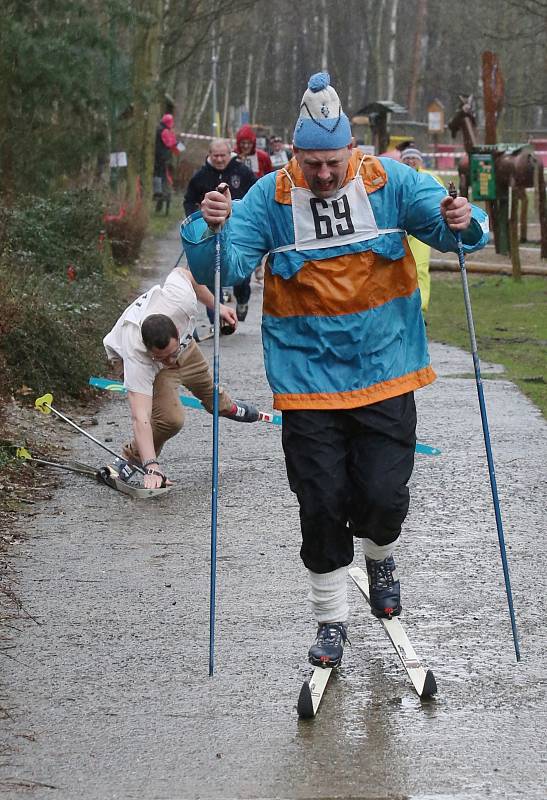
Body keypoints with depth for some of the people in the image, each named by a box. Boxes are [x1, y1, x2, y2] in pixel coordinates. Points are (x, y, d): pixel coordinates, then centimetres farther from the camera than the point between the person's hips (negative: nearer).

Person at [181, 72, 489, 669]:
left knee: (384, 496, -4)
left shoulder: (390, 183, -4)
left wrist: (463, 222, -30)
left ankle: (380, 556, 32)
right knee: (322, 504, 1)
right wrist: (212, 229, -31)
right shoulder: (270, 198, -6)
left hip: (384, 373, 0)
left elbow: (452, 227, -6)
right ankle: (330, 618, 18)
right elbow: (221, 269, -10)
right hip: (308, 379, 0)